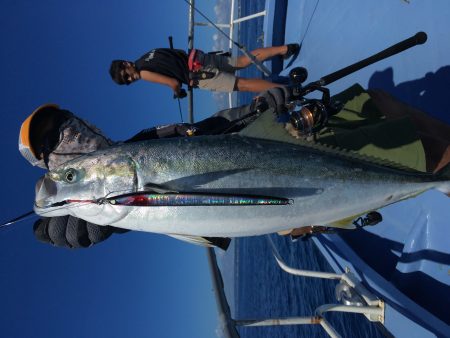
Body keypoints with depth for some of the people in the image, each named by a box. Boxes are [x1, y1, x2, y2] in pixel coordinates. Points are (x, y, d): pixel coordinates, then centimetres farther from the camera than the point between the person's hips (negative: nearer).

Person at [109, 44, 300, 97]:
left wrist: (178, 93, 8)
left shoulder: (144, 73, -6)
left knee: (243, 84, -11)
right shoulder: (147, 56, 19)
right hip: (197, 56, 7)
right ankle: (284, 49, 7)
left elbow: (174, 82, -14)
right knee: (243, 60, 11)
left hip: (201, 75, -7)